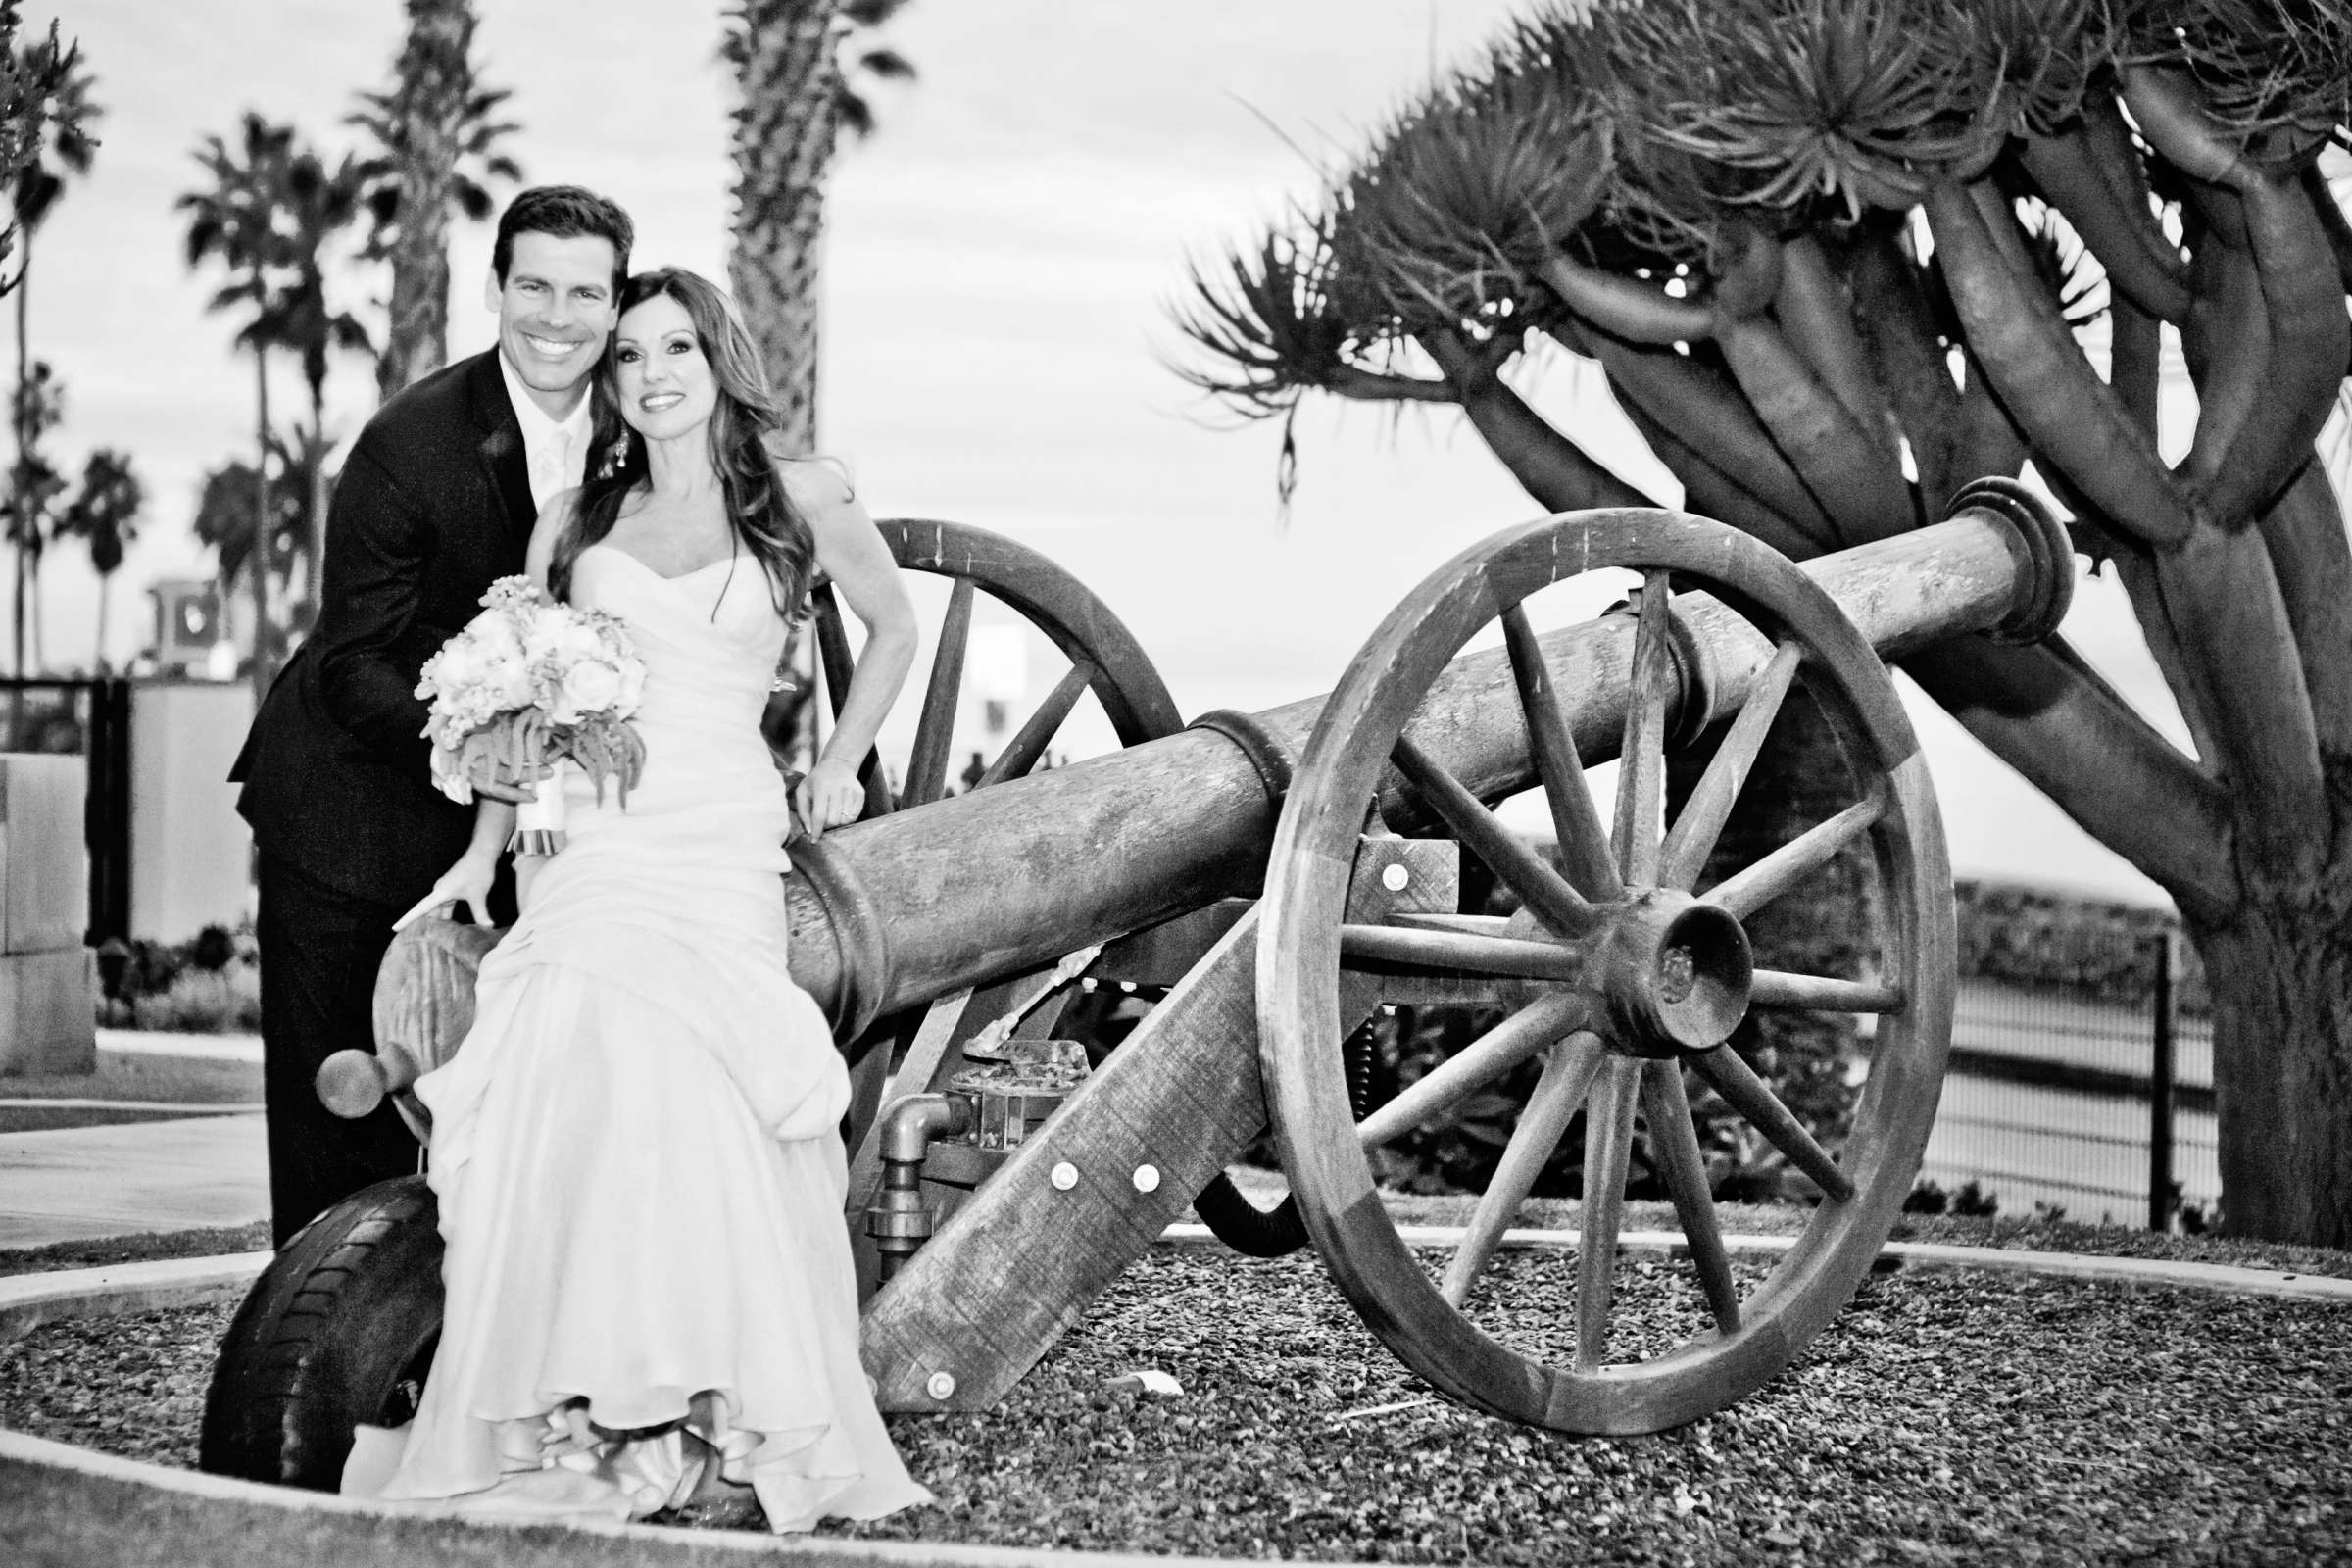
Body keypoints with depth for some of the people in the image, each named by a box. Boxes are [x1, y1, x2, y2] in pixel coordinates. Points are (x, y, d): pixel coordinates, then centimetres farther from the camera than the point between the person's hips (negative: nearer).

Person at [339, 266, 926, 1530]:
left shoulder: (801, 502, 11)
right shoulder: (573, 522, 16)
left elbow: (893, 629, 25)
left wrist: (840, 761, 17)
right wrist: (483, 851, 13)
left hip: (724, 838, -1)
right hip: (590, 837, 1)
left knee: (673, 1056, -24)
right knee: (580, 1061, -22)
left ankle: (712, 1407, -19)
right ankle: (576, 1414, -19)